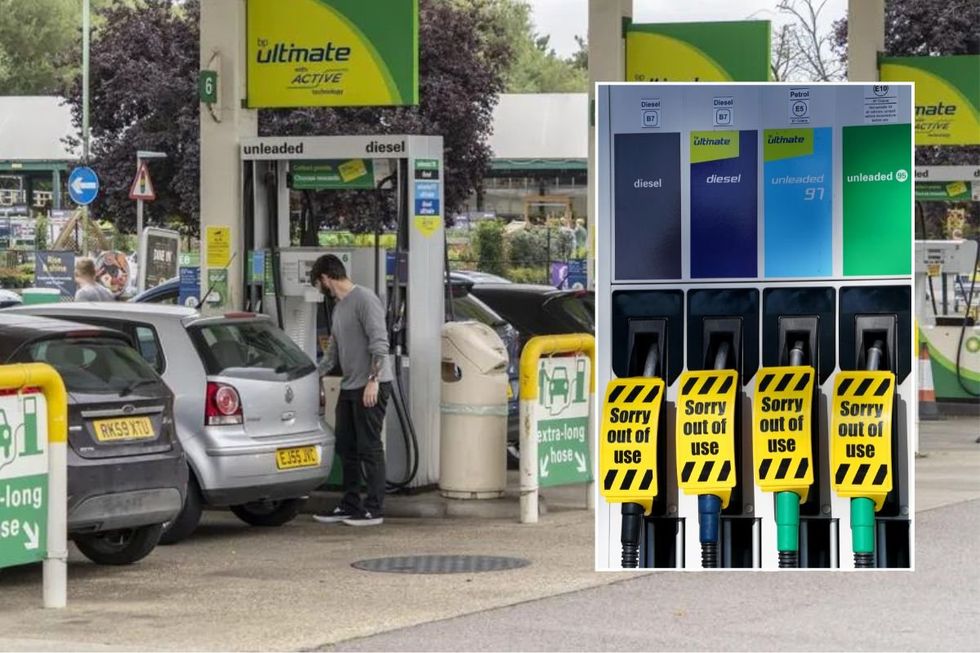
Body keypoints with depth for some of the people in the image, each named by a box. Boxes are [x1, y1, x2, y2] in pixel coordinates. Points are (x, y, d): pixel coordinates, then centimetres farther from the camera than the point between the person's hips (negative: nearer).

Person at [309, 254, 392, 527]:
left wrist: (373, 380, -23)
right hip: (349, 387, 9)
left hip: (371, 388, -9)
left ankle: (374, 509, -3)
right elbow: (332, 353, 26)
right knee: (346, 448, 11)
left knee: (369, 448, -6)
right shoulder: (338, 308, 19)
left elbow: (379, 343, -18)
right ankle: (350, 506, 18)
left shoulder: (365, 300, -10)